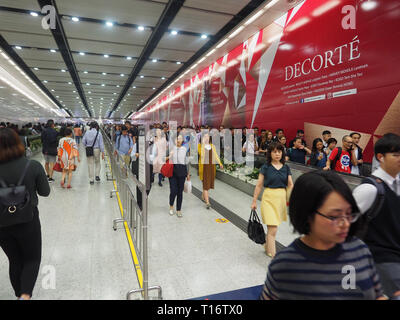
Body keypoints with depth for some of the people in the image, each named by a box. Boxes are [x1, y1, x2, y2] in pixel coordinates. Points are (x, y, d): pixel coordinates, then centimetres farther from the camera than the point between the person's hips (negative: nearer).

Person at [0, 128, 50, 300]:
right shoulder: (33, 166, -18)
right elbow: (45, 192, -7)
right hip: (27, 221, -2)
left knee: (15, 261, 21)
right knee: (33, 259, 18)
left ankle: (20, 295, 35)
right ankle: (25, 295, 1)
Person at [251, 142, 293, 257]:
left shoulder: (286, 168, 6)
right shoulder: (265, 167, -3)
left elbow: (290, 185, 4)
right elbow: (259, 185, -1)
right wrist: (254, 201, 0)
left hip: (282, 198, 4)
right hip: (269, 197, -4)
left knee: (272, 226, 18)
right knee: (273, 229, -8)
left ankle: (267, 246, 42)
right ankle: (272, 254, 1)